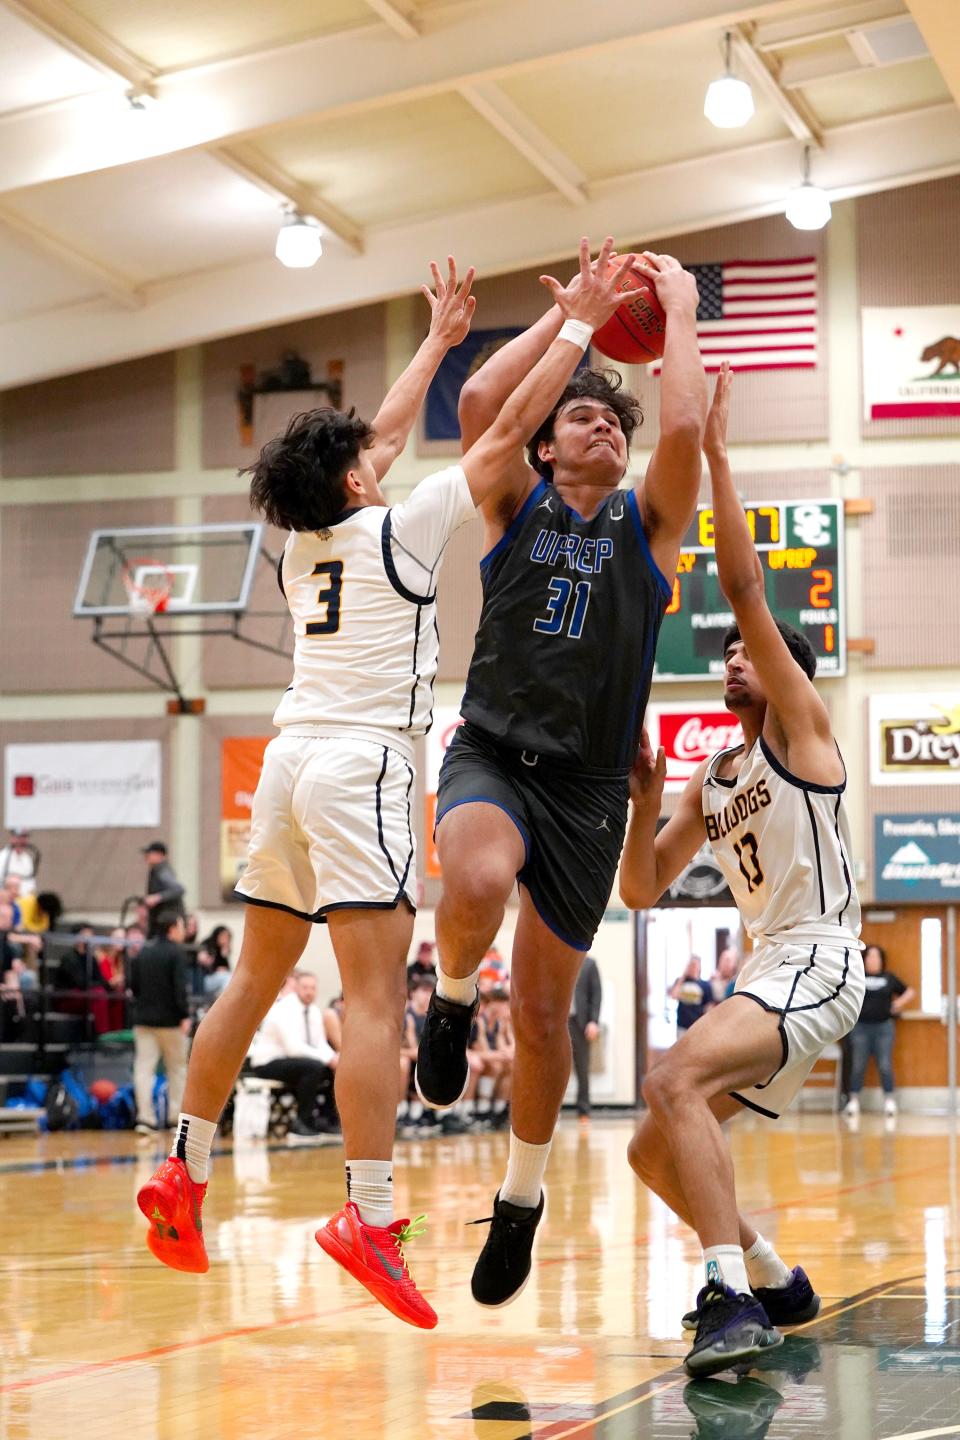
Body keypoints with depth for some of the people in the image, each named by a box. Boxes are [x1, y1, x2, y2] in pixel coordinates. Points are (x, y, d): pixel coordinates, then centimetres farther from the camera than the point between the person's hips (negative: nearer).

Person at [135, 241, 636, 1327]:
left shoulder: (304, 542, 15)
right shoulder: (399, 531, -3)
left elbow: (381, 439, 30)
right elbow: (508, 430, -1)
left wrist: (440, 340, 39)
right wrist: (578, 325, 8)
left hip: (291, 759, 8)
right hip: (359, 764, -8)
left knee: (254, 982, 15)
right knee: (377, 995, -14)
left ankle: (183, 1176, 19)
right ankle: (369, 1217, -22)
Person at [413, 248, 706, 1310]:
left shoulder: (647, 522, 9)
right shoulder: (517, 504, 9)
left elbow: (684, 429, -11)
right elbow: (478, 405, -8)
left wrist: (679, 315, 1)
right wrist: (568, 313, 1)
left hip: (588, 784, 1)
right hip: (492, 754, -1)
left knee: (543, 1007, 6)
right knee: (478, 879, -38)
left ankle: (521, 1196, 27)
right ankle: (452, 1000, -4)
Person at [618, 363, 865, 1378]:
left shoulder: (802, 726, 1)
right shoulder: (709, 783, 21)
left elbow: (745, 588, -11)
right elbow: (641, 891, 20)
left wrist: (714, 458, -12)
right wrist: (643, 801, 5)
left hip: (817, 959, -9)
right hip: (768, 967, 9)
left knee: (674, 1082, -31)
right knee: (653, 1152, 11)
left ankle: (734, 1300, -36)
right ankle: (770, 1282, 28)